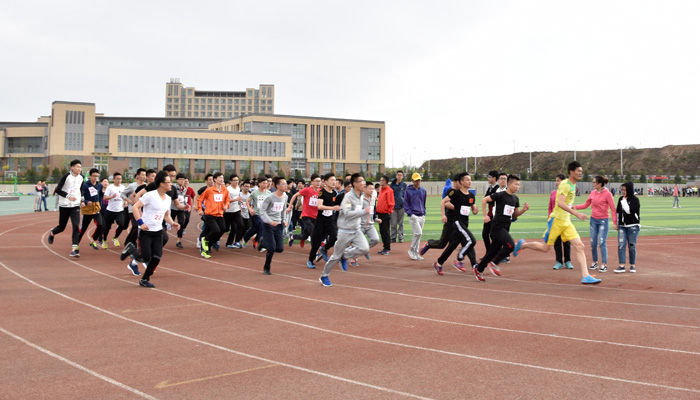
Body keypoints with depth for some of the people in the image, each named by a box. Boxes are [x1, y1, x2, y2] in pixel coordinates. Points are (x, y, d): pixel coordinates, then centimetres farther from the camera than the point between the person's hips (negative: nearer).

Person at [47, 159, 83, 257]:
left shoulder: (81, 178, 5)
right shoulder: (66, 176, -11)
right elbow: (57, 190, -12)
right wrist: (68, 196, -24)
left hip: (75, 206, 3)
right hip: (64, 205, -3)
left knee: (76, 226, -14)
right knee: (62, 227, 10)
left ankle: (74, 249, -15)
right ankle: (52, 233, 46)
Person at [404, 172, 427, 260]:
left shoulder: (423, 191, 12)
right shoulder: (408, 191, -3)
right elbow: (405, 204, -3)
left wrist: (424, 213, 13)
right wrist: (410, 214, -13)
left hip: (422, 216, 5)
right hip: (413, 216, -5)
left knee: (418, 234, 8)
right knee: (418, 233, -14)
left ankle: (415, 253, 15)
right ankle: (411, 250, 2)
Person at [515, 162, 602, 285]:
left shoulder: (573, 186, 14)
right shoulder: (564, 184, -14)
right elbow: (560, 203, -27)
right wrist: (576, 213, -31)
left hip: (566, 222, 8)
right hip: (556, 220, -8)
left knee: (579, 246, -4)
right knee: (546, 248, 0)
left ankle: (585, 276, -6)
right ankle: (523, 244, 23)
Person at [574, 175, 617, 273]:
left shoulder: (607, 194, -11)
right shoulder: (593, 193, 5)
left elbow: (612, 208, -11)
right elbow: (586, 205, 12)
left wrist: (614, 222, -15)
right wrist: (575, 207, -1)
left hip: (603, 220, -6)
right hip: (593, 220, 6)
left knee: (602, 243, -10)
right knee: (593, 243, 7)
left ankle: (604, 265, -5)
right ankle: (595, 262, 20)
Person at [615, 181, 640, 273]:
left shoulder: (635, 199, -7)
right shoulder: (620, 199, 10)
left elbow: (629, 211, -19)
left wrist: (624, 201, -13)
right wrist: (617, 223, 14)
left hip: (633, 226, -4)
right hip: (622, 226, 5)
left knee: (632, 246, 3)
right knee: (621, 245, -5)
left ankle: (632, 265, 14)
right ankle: (622, 266, -5)